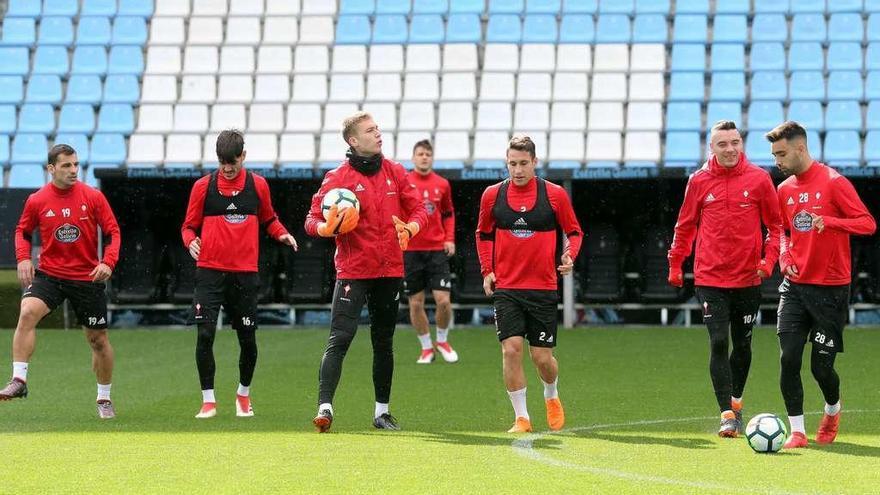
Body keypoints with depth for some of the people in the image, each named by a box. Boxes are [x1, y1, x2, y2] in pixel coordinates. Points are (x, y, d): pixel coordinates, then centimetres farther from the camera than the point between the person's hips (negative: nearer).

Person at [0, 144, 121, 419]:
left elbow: (113, 232, 0)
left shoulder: (93, 197, -4)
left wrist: (108, 262, -16)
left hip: (88, 278, 0)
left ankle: (104, 399, 27)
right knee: (27, 313, -28)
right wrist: (23, 258, -6)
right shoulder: (37, 201, -2)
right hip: (49, 274, 0)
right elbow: (23, 231, 13)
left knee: (98, 339, 8)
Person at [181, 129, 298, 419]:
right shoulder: (203, 186, 3)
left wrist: (282, 234, -1)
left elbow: (268, 219, 19)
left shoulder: (257, 185, 6)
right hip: (210, 272, -1)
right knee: (205, 334, -12)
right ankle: (208, 400, -3)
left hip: (245, 273, 1)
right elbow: (189, 225, 9)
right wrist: (191, 240, -13)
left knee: (248, 338, 6)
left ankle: (243, 394, 29)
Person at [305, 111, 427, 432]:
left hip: (390, 271, 4)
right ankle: (325, 408, -18)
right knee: (340, 338, -14)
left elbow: (418, 209, 10)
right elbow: (313, 220, -4)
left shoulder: (395, 173, 7)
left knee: (383, 342, 12)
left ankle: (382, 411, 21)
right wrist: (328, 227, -27)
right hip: (352, 271, -4)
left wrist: (409, 228, -12)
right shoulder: (337, 178, -5)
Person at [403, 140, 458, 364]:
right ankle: (426, 348, 18)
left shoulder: (442, 184, 6)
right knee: (416, 303, 2)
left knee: (443, 300, -7)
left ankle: (442, 341, 18)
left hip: (437, 249, 1)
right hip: (410, 251, -1)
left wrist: (450, 238, 5)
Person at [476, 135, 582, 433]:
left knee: (542, 357, 2)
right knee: (511, 349, -12)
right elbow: (483, 234, 16)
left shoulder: (554, 195, -3)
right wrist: (487, 270, 6)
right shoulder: (492, 195, 2)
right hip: (506, 288, 1)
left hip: (543, 288, -1)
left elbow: (574, 231, 9)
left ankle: (551, 397, 34)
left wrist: (569, 256, -10)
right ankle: (521, 418, -1)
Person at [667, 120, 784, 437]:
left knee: (742, 344, 12)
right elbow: (685, 227, 11)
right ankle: (727, 415, -10)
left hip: (748, 278, 1)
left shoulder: (759, 179, -1)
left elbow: (775, 225, 5)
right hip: (710, 278, -1)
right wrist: (675, 265, 12)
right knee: (718, 343, -10)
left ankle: (736, 401, 33)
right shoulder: (699, 181, 1)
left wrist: (768, 259, -8)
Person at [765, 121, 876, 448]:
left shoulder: (833, 182, -9)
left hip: (831, 289, -5)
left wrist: (828, 221, -25)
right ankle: (797, 431, 1)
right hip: (795, 286, 5)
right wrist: (785, 257, 4)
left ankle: (832, 410, 30)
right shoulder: (784, 190, 10)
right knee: (788, 359, -8)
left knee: (821, 366, -2)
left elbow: (868, 223, -11)